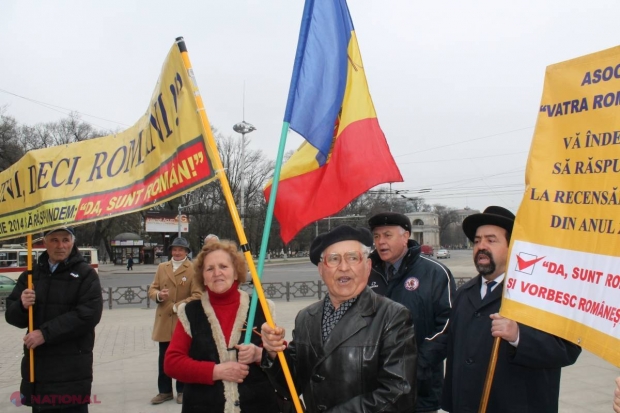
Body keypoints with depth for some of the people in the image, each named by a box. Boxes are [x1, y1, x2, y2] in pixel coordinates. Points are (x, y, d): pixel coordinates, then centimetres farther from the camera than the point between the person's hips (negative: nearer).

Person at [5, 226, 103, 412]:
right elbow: (12, 315, 11)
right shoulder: (31, 274, 13)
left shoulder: (85, 274, -3)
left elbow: (88, 314, -15)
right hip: (36, 367, 5)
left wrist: (45, 333, -19)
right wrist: (21, 306, -12)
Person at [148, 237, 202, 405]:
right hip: (164, 320, 5)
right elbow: (152, 289, 11)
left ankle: (182, 391, 22)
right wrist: (158, 295, -12)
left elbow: (197, 295, -14)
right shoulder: (162, 267, 9)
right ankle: (165, 391, 24)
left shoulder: (193, 269, -8)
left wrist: (177, 306, -18)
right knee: (164, 358, 12)